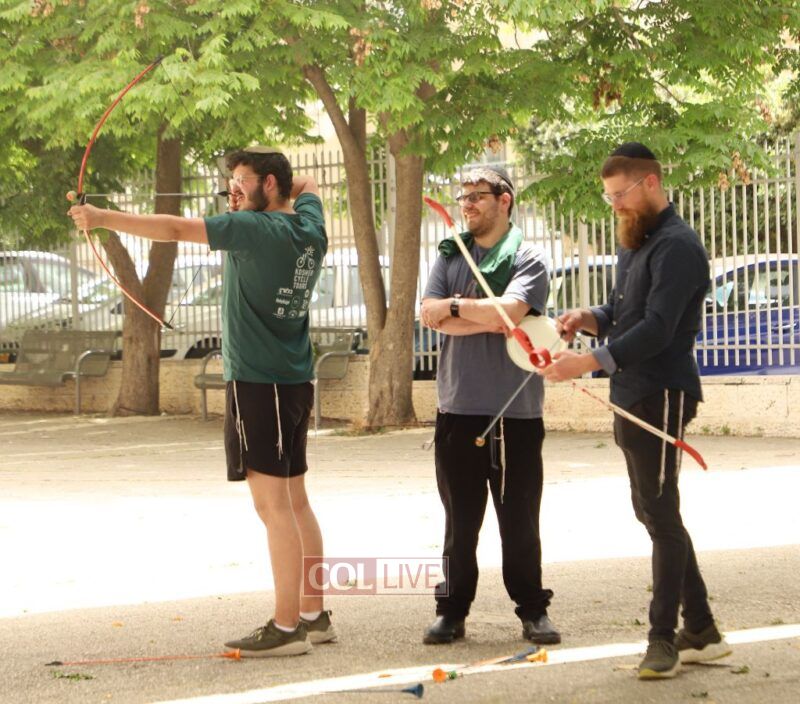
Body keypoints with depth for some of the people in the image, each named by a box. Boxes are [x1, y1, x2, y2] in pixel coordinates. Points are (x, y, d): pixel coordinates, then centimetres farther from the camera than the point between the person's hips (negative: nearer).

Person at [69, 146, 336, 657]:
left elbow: (175, 229, -19)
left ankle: (286, 627, -8)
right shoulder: (309, 227, 10)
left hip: (258, 383, -9)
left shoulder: (257, 229, -14)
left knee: (273, 504, -8)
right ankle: (313, 615, 18)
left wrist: (104, 218, -18)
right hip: (296, 381, 9)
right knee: (294, 501, 14)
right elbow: (308, 186, 34)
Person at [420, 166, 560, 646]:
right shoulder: (451, 256, 12)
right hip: (459, 407, 3)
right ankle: (453, 610, 12)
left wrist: (456, 306, -6)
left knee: (520, 517, 3)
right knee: (460, 518, 6)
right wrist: (486, 318, -11)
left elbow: (509, 310, -18)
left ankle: (533, 610, 11)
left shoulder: (528, 260, -1)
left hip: (515, 411, -3)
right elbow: (430, 314, -1)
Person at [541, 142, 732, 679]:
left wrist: (589, 362, -32)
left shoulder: (677, 247, -15)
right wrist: (592, 318, 0)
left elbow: (657, 329, -24)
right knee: (651, 512, 13)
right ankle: (701, 632, 19)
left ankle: (664, 638, -1)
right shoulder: (635, 243, 16)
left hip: (663, 397, -10)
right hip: (632, 396, 10)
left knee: (661, 514, -6)